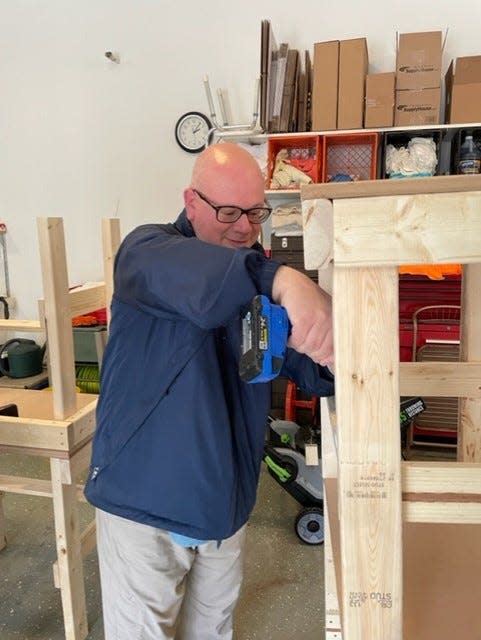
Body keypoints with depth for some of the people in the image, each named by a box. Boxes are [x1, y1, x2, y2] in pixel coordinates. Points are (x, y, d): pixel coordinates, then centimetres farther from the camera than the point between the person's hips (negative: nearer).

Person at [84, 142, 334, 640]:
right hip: (143, 501, -5)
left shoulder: (258, 282, 4)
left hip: (225, 503, 5)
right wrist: (283, 280, -54)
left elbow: (307, 370, -1)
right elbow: (189, 278, -38)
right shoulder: (146, 250, -13)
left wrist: (333, 358, -23)